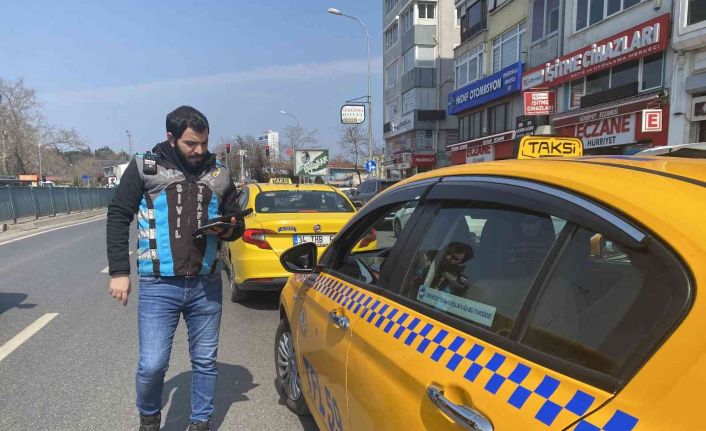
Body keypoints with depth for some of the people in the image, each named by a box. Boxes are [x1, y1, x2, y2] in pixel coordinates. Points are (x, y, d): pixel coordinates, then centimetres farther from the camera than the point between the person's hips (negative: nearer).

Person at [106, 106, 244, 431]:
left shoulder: (219, 175, 8)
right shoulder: (145, 168, -1)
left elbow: (237, 223, 17)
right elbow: (118, 217, 1)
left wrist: (228, 229, -8)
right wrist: (119, 272, -3)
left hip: (206, 285, 3)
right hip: (159, 286, -2)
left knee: (205, 361, 12)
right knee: (152, 364, -1)